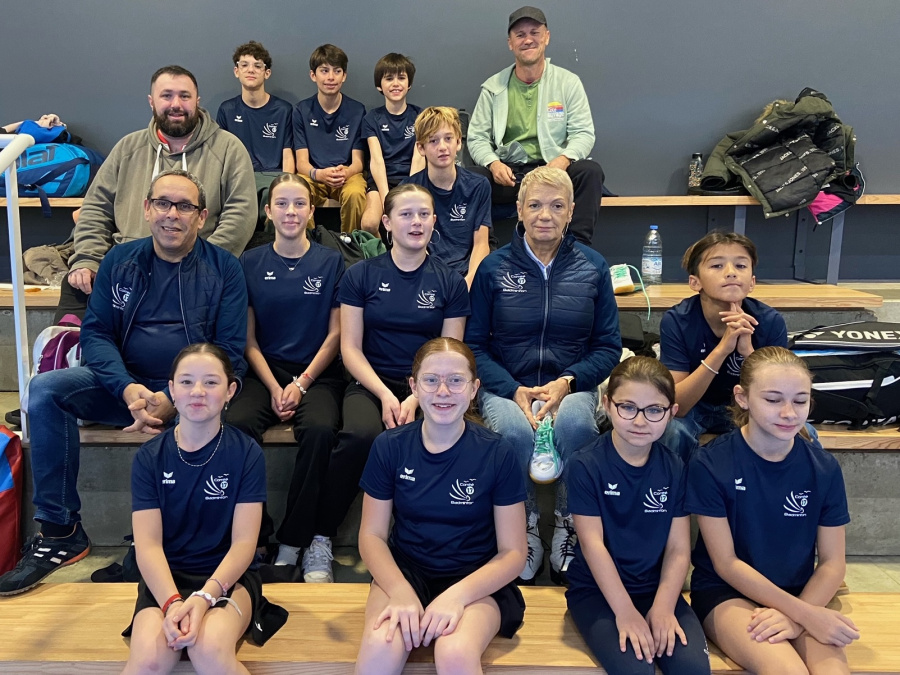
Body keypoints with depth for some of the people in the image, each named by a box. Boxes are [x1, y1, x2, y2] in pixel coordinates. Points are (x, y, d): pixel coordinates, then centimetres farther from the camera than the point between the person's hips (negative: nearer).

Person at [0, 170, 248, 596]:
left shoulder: (223, 269, 1)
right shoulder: (120, 261, 9)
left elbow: (229, 352, -5)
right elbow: (95, 333, 3)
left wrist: (173, 399, -19)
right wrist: (128, 389, -18)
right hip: (126, 387, 3)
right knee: (45, 390, -21)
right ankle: (60, 532, -12)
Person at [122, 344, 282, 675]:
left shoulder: (247, 453, -4)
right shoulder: (149, 457, 0)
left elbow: (243, 542, -8)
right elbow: (148, 544, -6)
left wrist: (203, 598, -24)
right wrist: (173, 602, -24)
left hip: (228, 575, -1)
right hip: (166, 576, 1)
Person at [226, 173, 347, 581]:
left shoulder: (330, 262, 5)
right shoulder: (251, 264, 8)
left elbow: (335, 334, 3)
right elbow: (248, 338, 6)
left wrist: (301, 383, -8)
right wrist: (274, 387, -9)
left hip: (317, 374, -1)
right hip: (265, 371, 1)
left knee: (319, 429, -31)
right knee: (237, 424, -30)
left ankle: (292, 544, -17)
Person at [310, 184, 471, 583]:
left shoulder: (450, 283, 8)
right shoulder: (361, 275, 6)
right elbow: (351, 348, 2)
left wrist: (416, 399, -13)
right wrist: (385, 395, -13)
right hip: (371, 382, 0)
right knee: (362, 434, -34)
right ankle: (320, 539, -15)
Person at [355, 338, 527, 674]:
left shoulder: (497, 454, -9)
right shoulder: (389, 446, -4)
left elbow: (513, 553, -6)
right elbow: (372, 535, -1)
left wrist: (456, 596, -22)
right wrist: (401, 592, -20)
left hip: (474, 579, -1)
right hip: (404, 569, 2)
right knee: (380, 648, -30)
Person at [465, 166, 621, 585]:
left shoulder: (592, 267, 6)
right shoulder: (494, 267, 3)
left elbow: (608, 346, 6)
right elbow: (474, 344, 3)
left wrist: (567, 382, -12)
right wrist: (514, 390, -13)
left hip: (572, 386, 1)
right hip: (505, 386, 0)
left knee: (574, 422, -34)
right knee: (514, 429, -34)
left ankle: (569, 526, -10)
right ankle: (525, 530, -9)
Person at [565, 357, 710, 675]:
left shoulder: (675, 468, 1)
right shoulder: (586, 465, -10)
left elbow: (679, 548, -1)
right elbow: (592, 543, -13)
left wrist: (663, 606, -15)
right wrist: (625, 611, -18)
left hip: (656, 587, 3)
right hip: (596, 590, -3)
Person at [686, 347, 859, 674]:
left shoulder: (824, 468, -3)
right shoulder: (710, 464, -13)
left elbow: (832, 563, 0)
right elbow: (725, 563, -11)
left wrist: (797, 617, -18)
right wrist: (804, 613, -17)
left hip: (800, 596, 3)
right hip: (726, 592, -2)